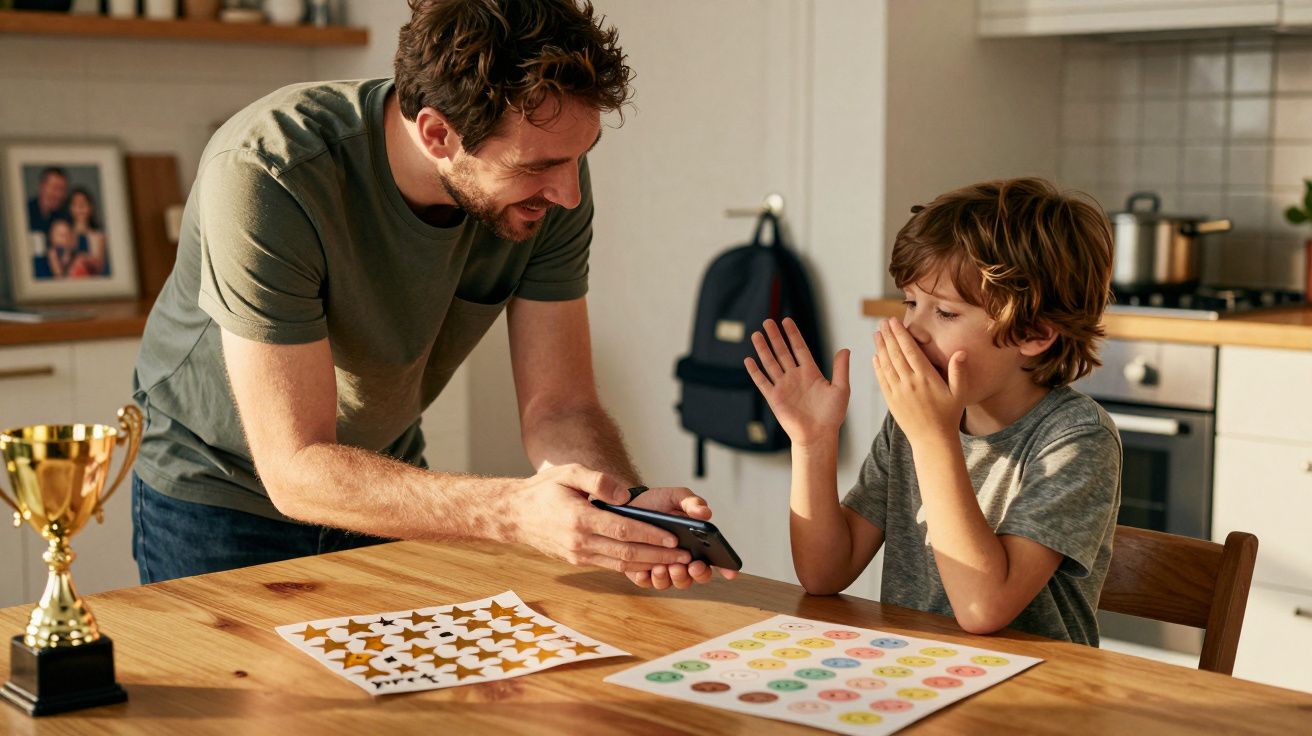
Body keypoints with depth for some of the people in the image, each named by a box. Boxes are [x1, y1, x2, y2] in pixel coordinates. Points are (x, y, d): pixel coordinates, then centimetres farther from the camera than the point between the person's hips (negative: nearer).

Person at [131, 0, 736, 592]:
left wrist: (630, 505, -37)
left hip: (382, 477, 4)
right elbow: (297, 470, -36)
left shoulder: (554, 186, -20)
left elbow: (560, 407, -16)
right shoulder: (264, 178, -34)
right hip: (218, 491, -3)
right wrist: (513, 509, -48)